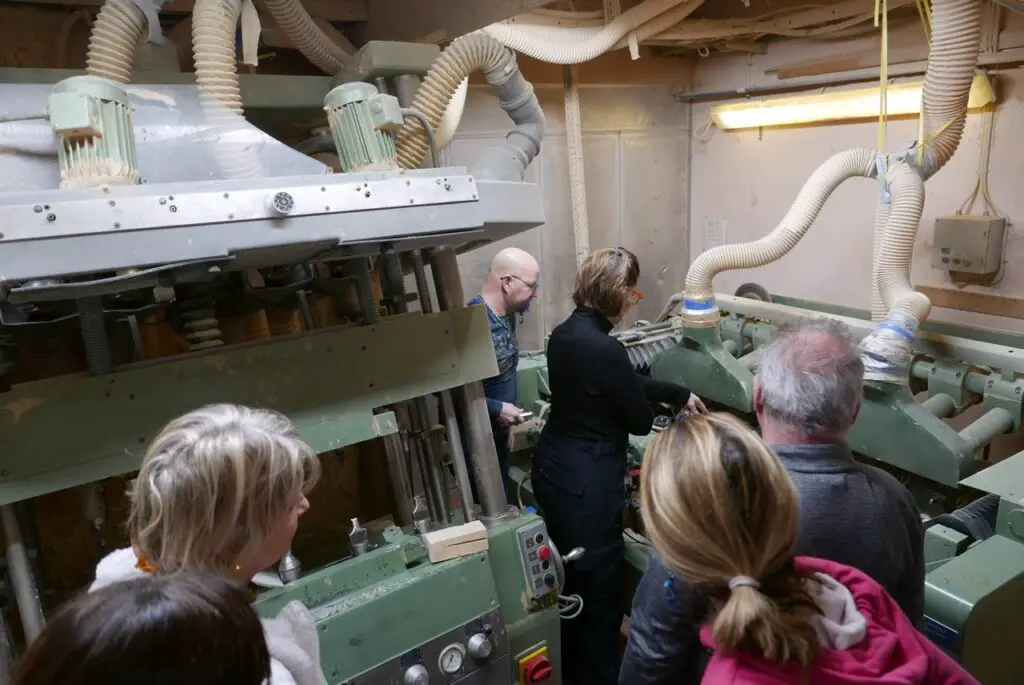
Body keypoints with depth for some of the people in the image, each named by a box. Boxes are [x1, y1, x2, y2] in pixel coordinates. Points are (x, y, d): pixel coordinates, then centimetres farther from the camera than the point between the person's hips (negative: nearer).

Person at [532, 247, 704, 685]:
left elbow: (627, 383, 14)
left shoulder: (564, 333, 3)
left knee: (568, 576, 25)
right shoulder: (604, 348, -26)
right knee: (598, 587, 10)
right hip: (585, 482, -10)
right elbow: (641, 421, -13)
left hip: (552, 468, 10)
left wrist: (680, 394, 22)